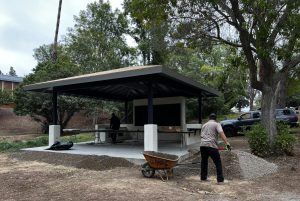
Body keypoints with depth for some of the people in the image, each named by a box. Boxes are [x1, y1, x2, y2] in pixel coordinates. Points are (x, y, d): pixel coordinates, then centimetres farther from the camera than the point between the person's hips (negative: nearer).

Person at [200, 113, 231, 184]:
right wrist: (227, 143, -17)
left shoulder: (204, 125, 23)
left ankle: (203, 178, 28)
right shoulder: (217, 124, 6)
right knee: (218, 163, 3)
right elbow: (221, 133, -11)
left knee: (204, 162, 20)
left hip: (202, 145, 6)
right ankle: (220, 180, 0)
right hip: (211, 146, -5)